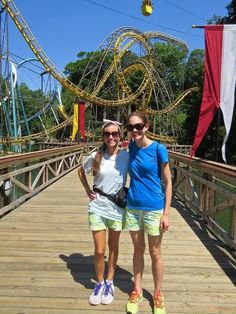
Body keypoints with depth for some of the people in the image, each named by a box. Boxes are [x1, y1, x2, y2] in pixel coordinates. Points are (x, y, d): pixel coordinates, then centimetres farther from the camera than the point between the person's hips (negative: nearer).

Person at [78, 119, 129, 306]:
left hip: (117, 208, 0)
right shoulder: (96, 156, -7)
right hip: (97, 207, 0)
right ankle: (100, 283, 29)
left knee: (113, 246, 16)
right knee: (99, 250, 5)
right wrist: (88, 190, 2)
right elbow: (81, 172, 11)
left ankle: (110, 283, 35)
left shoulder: (126, 156, -9)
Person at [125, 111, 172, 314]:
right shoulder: (131, 147, 0)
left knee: (155, 253, 12)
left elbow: (168, 182, -9)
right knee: (138, 250, 18)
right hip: (133, 207, 4)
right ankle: (137, 291, 35)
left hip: (154, 208, -4)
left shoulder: (158, 149, -13)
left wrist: (166, 213, -12)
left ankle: (158, 295, 32)